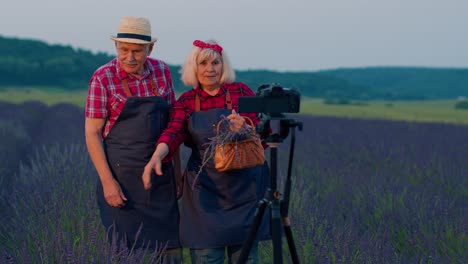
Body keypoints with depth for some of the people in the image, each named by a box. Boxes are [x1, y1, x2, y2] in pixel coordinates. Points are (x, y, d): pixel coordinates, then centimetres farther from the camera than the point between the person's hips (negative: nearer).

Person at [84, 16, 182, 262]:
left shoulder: (161, 71, 3)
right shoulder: (103, 78, -9)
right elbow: (92, 133, -9)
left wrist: (178, 167, 9)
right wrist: (107, 181, -15)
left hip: (160, 175, 4)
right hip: (121, 176, -4)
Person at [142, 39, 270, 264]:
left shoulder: (241, 92, 1)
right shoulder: (186, 102, 4)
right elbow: (173, 132, -12)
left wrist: (245, 127, -22)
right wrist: (156, 157, -32)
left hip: (243, 185, 0)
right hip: (205, 189, 1)